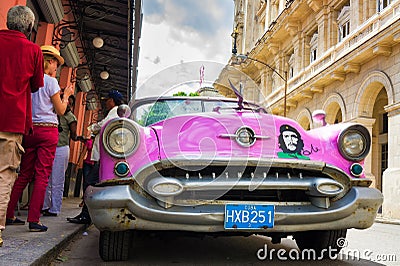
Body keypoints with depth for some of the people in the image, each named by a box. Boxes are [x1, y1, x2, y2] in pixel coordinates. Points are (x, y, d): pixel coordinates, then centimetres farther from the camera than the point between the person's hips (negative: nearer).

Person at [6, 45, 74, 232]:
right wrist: (66, 95, 14)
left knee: (24, 174, 12)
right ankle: (34, 220, -5)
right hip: (47, 130, -6)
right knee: (42, 175, -4)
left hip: (29, 129, 6)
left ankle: (9, 215, 15)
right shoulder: (50, 81, -5)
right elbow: (60, 110, -1)